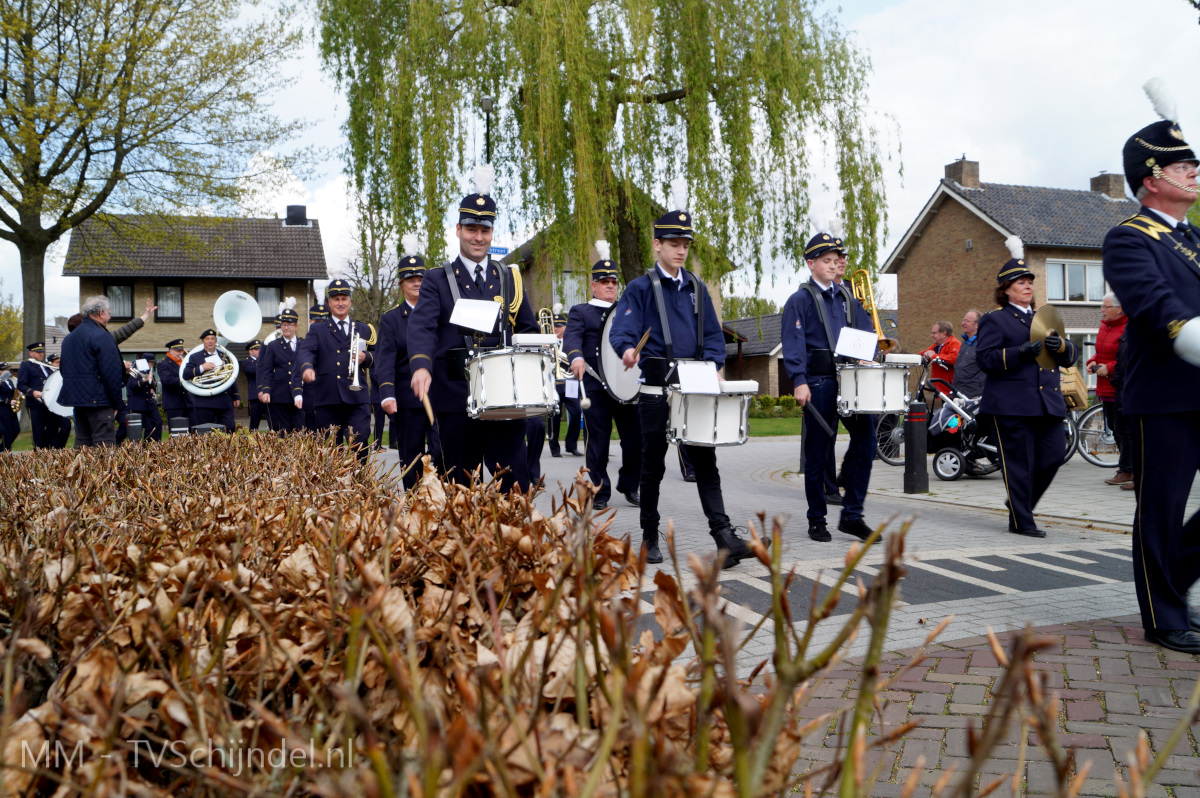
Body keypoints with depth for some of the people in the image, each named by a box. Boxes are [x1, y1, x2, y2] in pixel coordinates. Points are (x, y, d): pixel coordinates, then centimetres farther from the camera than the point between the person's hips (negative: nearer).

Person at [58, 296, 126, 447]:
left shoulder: (69, 338, 16)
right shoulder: (101, 336, -12)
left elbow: (64, 370, 21)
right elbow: (111, 373, -16)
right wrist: (117, 403, -10)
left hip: (76, 398, 9)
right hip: (98, 400, -9)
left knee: (82, 443, 13)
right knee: (104, 446, -8)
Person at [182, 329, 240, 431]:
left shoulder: (224, 356, 19)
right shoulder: (195, 357, 10)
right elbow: (185, 375, -2)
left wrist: (236, 397, 15)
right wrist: (202, 367, -15)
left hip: (225, 401, 2)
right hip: (204, 402, -2)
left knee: (229, 430, -4)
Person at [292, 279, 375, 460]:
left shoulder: (364, 329, 19)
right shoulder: (317, 330, 15)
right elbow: (305, 351, -4)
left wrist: (366, 357, -8)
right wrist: (307, 367, -26)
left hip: (357, 398, 0)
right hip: (327, 399, 0)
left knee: (359, 445, -12)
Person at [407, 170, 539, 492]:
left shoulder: (509, 278, 14)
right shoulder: (437, 280, 6)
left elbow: (529, 331, 15)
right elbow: (422, 326, -10)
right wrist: (421, 365, -30)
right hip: (456, 399, -1)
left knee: (516, 483, -2)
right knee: (460, 485, 7)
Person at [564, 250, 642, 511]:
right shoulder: (580, 312, 9)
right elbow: (571, 338, -8)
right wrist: (576, 358, -29)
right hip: (595, 387, -3)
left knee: (635, 438, 1)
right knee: (597, 440, 0)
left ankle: (629, 486, 19)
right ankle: (599, 492, 11)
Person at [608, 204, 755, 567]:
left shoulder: (697, 288, 13)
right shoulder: (640, 288, -1)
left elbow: (713, 335, 13)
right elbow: (621, 331, -11)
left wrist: (712, 363, -5)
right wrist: (628, 349, -33)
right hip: (656, 390, -3)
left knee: (705, 460, -1)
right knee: (653, 465, 5)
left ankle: (723, 535, -4)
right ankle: (649, 538, 17)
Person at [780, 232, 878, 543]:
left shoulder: (848, 299, 18)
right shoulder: (799, 301, 1)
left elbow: (867, 332, 18)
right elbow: (793, 344, -8)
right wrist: (799, 382, -18)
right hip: (819, 384, -5)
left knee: (866, 441, -4)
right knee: (818, 453, 2)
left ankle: (852, 515, 8)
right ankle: (817, 520, 14)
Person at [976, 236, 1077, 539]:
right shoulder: (994, 320, 3)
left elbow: (1071, 355, 17)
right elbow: (986, 358, -10)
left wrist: (1060, 346, -7)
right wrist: (1021, 352, -23)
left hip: (1047, 401, 6)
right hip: (1011, 405, -6)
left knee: (1053, 455, 2)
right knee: (1019, 462, -3)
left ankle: (1021, 502, 24)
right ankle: (1020, 521, 7)